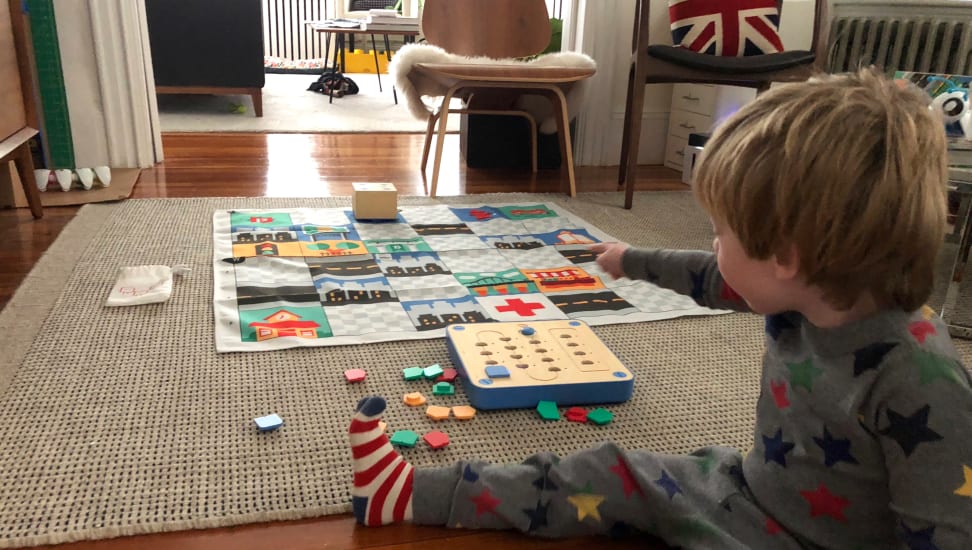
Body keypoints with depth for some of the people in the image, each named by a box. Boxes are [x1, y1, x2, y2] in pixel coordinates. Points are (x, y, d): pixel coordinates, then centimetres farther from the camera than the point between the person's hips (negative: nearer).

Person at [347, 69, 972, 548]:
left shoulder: (918, 379, -32)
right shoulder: (809, 288, -9)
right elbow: (714, 280, 10)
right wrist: (632, 260, 26)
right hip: (749, 493, 7)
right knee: (613, 473, 3)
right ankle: (410, 493, 8)